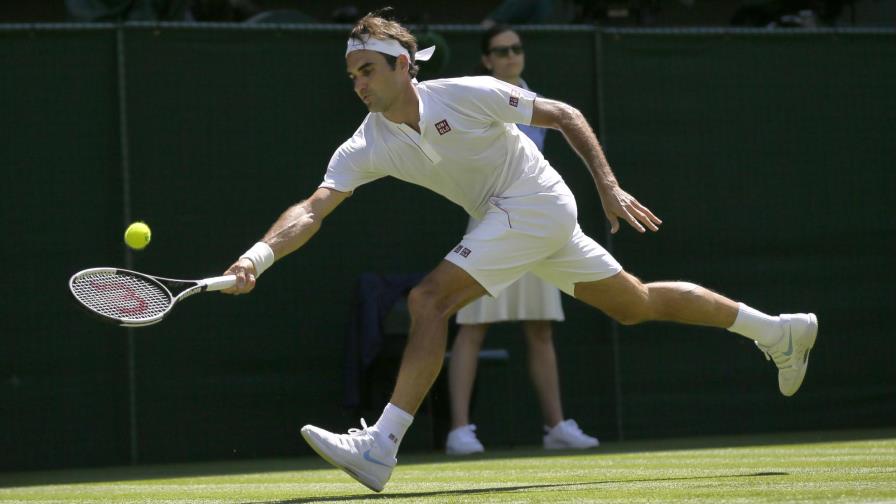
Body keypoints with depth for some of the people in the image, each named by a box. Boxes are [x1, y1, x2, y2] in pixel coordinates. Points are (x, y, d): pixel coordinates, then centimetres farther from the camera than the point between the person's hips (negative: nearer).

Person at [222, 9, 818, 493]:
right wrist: (258, 256, -30)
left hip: (535, 203, -8)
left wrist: (610, 188, -12)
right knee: (637, 304, 17)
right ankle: (777, 331, 32)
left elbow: (564, 115, -9)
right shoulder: (366, 148, -3)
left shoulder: (466, 95, -18)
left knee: (430, 298, -22)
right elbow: (312, 209, -13)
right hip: (507, 221, 8)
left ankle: (380, 447, -26)